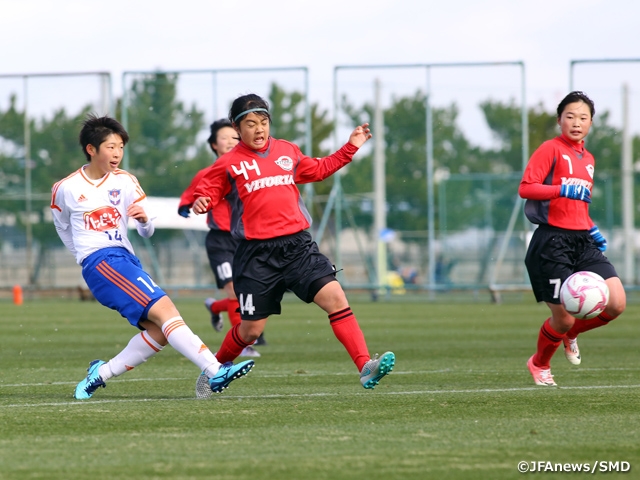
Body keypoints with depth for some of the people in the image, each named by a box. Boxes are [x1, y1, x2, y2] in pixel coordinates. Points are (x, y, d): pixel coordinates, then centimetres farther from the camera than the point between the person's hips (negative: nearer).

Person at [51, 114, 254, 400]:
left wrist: (144, 220, -16)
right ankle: (215, 373, -32)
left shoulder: (125, 182, 9)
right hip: (100, 263, -6)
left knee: (159, 331, -6)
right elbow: (63, 228, 19)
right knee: (164, 309, -22)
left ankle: (100, 375, 6)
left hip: (127, 260, 6)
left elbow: (147, 233, 7)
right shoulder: (65, 190, 0)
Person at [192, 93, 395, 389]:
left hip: (297, 246, 3)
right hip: (256, 254, -3)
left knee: (335, 298, -16)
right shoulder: (228, 164, 1)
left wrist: (350, 147, 25)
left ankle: (365, 367, -20)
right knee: (251, 329, 4)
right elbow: (207, 192, 2)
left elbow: (318, 170, 30)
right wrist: (201, 203, -22)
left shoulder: (287, 152, 14)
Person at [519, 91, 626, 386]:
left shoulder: (587, 159, 18)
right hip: (553, 242, -7)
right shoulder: (551, 150, -5)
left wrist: (592, 230, 13)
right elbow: (525, 188, -15)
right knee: (563, 319, -5)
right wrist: (563, 190, -26)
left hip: (582, 241, 7)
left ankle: (571, 334, 21)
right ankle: (539, 364, 27)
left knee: (616, 304, -9)